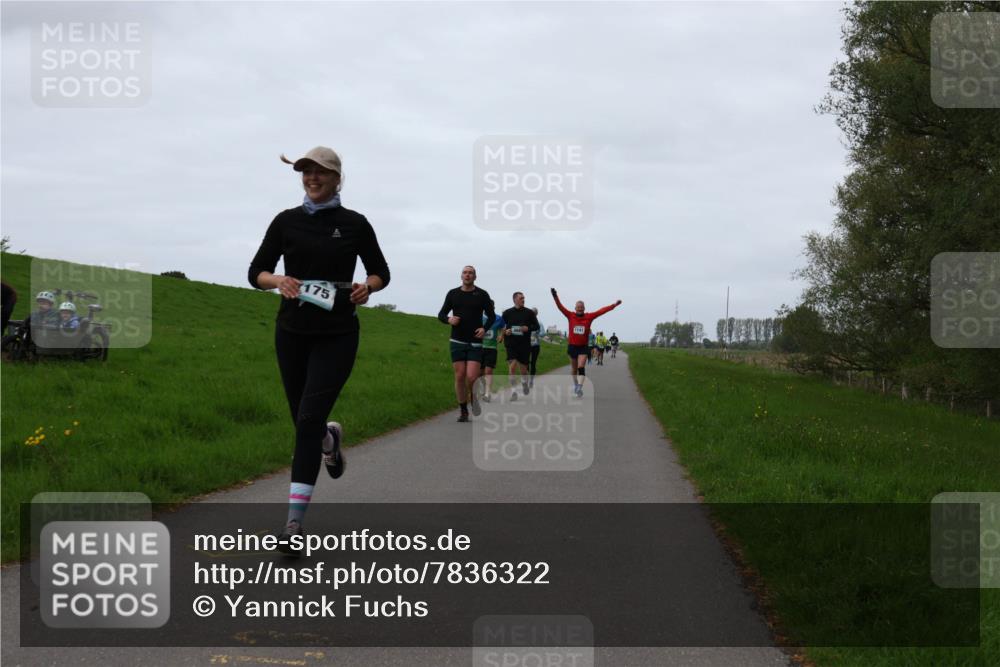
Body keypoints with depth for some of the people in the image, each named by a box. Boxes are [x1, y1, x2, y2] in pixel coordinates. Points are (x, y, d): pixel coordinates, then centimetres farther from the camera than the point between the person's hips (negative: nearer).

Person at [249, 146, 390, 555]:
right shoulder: (287, 221, 3)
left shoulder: (355, 224, 0)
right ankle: (330, 439, 51)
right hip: (293, 332, 3)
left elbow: (380, 271, 9)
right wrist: (279, 281, -18)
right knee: (304, 420, 11)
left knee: (309, 418, -15)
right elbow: (256, 272, 4)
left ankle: (295, 520, -15)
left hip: (337, 335, -3)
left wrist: (367, 287, -13)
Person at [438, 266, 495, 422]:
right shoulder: (453, 294, 6)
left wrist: (484, 328, -10)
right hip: (457, 342, 1)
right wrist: (449, 320, -12)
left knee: (471, 377, -13)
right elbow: (441, 314, 11)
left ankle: (473, 397, 20)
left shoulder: (482, 295, 2)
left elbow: (492, 316, 9)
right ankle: (463, 410, 11)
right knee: (460, 376, -2)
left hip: (475, 343, -1)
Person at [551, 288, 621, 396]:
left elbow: (601, 311, -3)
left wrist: (614, 305, -7)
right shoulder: (570, 316, -3)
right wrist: (555, 297, -25)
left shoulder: (589, 317, -2)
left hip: (583, 347, -1)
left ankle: (580, 388, -24)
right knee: (574, 369, 15)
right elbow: (560, 307, -11)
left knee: (581, 367, -16)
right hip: (572, 346, 1)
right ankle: (575, 384, 37)